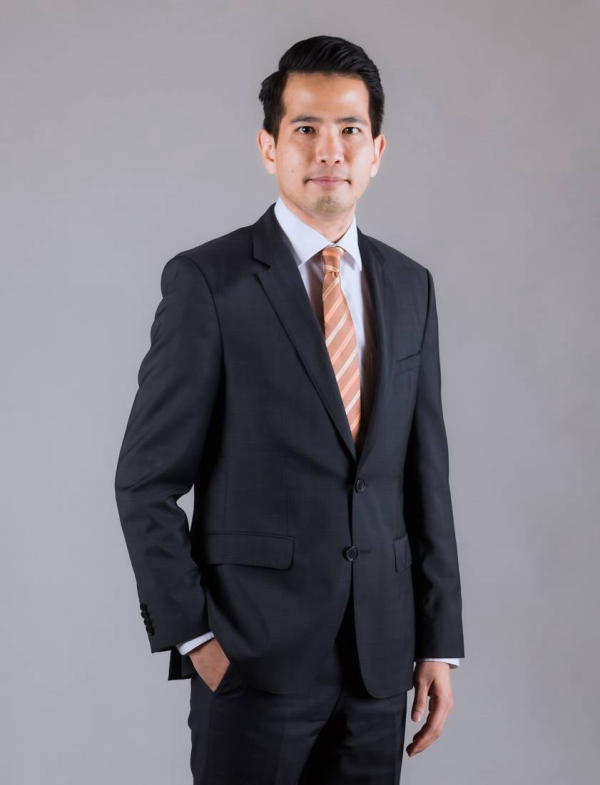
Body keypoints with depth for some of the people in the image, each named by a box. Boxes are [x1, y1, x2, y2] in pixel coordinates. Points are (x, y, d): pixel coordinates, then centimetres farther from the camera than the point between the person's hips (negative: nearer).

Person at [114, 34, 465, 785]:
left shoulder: (409, 286, 7)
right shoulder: (206, 280, -8)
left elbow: (425, 473, 9)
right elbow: (146, 482, -7)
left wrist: (439, 640, 7)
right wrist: (191, 636, -11)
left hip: (379, 654, 4)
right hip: (254, 654, -4)